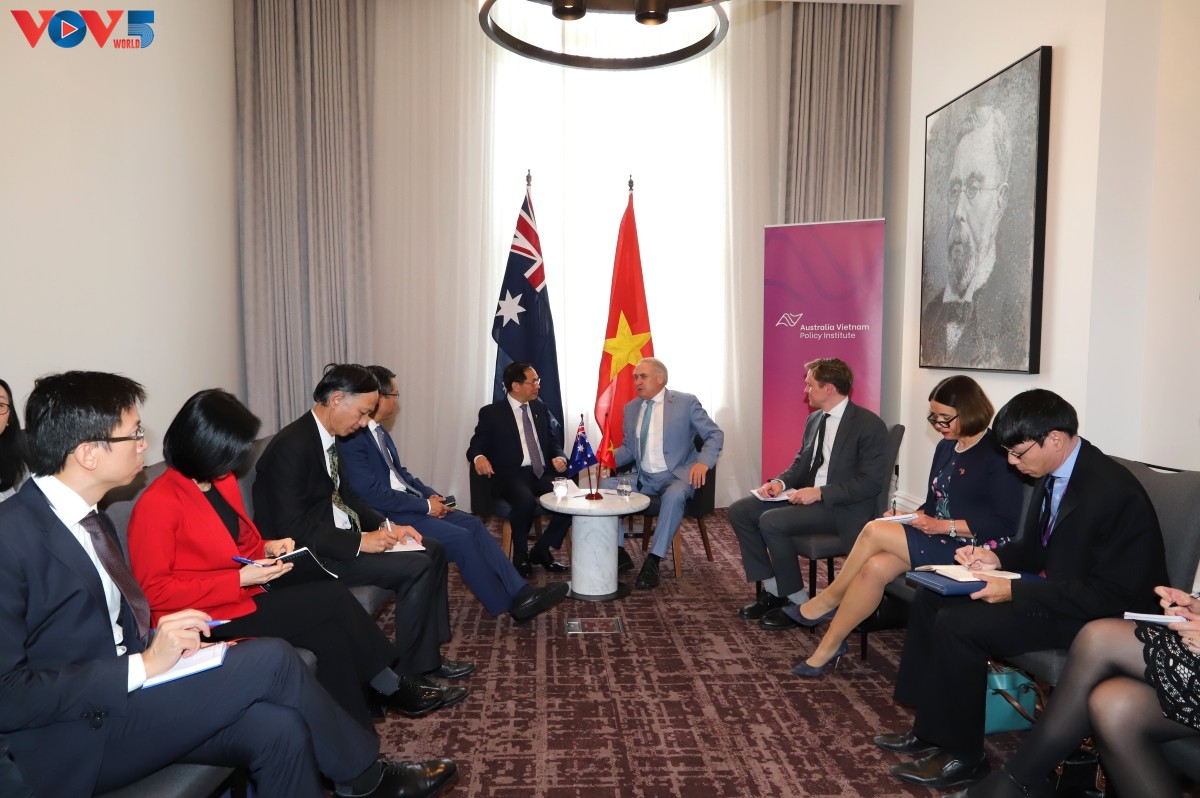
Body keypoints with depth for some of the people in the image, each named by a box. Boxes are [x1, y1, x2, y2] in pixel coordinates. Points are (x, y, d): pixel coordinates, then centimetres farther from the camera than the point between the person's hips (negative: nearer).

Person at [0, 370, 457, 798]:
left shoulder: (88, 517, 9)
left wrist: (161, 640, -4)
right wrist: (145, 665, -21)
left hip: (114, 701, 7)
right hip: (75, 740, -7)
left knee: (276, 727, -18)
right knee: (272, 660, -18)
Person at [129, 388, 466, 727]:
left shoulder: (222, 482, 7)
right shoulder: (157, 505, -17)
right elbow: (155, 591, -17)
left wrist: (266, 549, 0)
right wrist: (240, 579, -21)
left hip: (244, 594, 7)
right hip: (207, 619, -7)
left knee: (329, 634, -19)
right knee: (332, 598, -19)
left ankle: (358, 740, -7)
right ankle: (391, 687, -2)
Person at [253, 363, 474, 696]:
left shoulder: (327, 437, 6)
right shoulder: (291, 445, -23)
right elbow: (292, 528, -26)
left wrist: (385, 526, 0)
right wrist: (360, 541, -25)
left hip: (335, 534, 10)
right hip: (309, 555, -10)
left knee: (433, 550, 7)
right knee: (416, 567, -19)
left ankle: (429, 654, 12)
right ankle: (410, 673, -4)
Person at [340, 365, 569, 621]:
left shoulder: (378, 430, 12)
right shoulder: (352, 437, -19)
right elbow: (371, 493, -23)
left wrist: (430, 495, 1)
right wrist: (425, 505, -15)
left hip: (409, 503, 10)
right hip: (388, 514, -10)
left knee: (472, 524, -4)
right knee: (461, 537, -19)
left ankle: (521, 592, -8)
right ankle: (508, 605, -5)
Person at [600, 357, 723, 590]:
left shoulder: (685, 402, -4)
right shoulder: (631, 408, 11)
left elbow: (715, 434, -4)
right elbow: (628, 449, 15)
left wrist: (703, 462, -22)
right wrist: (609, 457, -7)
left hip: (676, 476, -5)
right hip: (643, 478, 5)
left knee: (674, 496, -37)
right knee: (604, 486, -15)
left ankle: (653, 562, -27)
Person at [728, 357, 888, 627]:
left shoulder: (869, 425, -14)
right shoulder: (814, 418, 10)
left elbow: (872, 482, -18)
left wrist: (820, 493, -24)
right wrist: (781, 482, -5)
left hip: (841, 507, -8)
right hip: (807, 494, 9)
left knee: (771, 521, -28)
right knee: (739, 511, -5)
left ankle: (799, 601, -9)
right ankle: (773, 589, 4)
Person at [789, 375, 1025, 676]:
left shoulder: (997, 453, -11)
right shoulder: (946, 448, 13)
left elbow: (1005, 523, -17)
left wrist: (942, 526, -21)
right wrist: (909, 519, -3)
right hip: (938, 541, 7)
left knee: (874, 531, -22)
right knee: (875, 568, -23)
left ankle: (828, 599, -3)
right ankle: (828, 646, -13)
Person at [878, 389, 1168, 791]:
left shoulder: (1111, 491, -25)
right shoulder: (1054, 474, 1)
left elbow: (1110, 595, -26)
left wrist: (1014, 591, -27)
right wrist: (997, 558, -5)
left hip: (1095, 613, -9)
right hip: (1053, 586, 10)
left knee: (957, 624, -22)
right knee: (930, 600, 3)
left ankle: (962, 756, -4)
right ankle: (929, 727, 9)